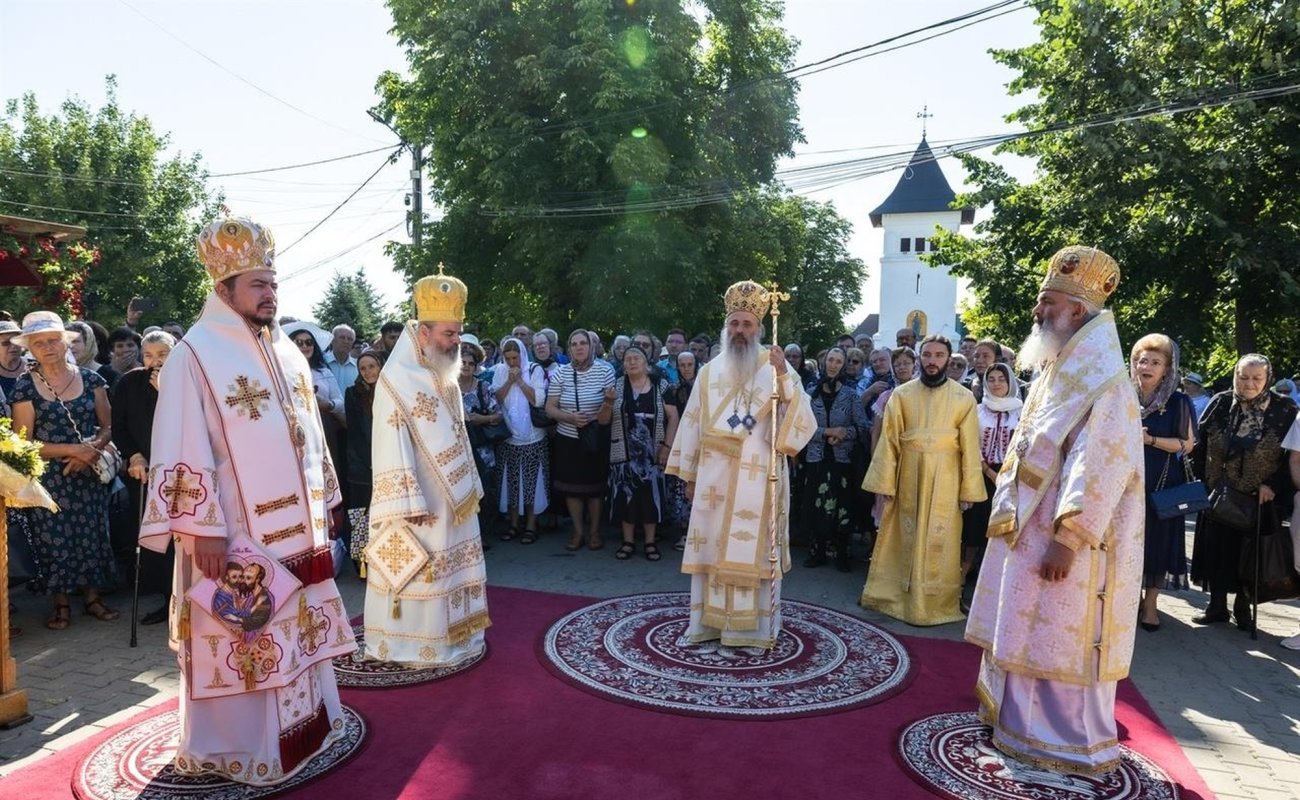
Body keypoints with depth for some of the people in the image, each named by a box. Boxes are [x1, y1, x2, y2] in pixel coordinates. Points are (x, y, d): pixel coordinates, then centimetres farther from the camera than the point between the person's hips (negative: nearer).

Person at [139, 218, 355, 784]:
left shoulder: (287, 353, 10)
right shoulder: (195, 354, -11)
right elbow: (184, 452, -15)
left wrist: (327, 500, 16)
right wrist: (204, 529, -18)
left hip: (294, 527, 7)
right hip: (233, 532, -6)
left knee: (296, 628, 16)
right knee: (240, 638, 5)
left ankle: (301, 720, 32)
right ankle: (234, 746, 21)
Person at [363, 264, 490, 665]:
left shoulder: (446, 374, 9)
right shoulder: (396, 379, -16)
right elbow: (392, 447, -19)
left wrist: (470, 486, 16)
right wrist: (410, 502, -22)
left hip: (453, 496, 8)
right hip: (419, 499, -8)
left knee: (452, 568, 15)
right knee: (418, 571, 1)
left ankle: (452, 636, 28)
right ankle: (415, 643, 15)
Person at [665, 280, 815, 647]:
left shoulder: (774, 368, -1)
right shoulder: (710, 372, 9)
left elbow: (800, 416, -13)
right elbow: (693, 424, 10)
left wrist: (784, 375, -26)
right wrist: (689, 474, 9)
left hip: (757, 477, -3)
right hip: (714, 476, 3)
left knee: (752, 548, 1)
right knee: (711, 546, 7)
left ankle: (753, 628, 11)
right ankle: (709, 622, 18)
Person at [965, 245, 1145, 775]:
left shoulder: (1103, 380, -17)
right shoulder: (1058, 371, 13)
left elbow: (1099, 469, -23)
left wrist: (1067, 538, -25)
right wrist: (1009, 511, 17)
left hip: (1062, 537, -9)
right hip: (1028, 528, 9)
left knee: (1061, 642, 1)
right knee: (1027, 634, 17)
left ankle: (1069, 740, 15)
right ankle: (1021, 718, 30)